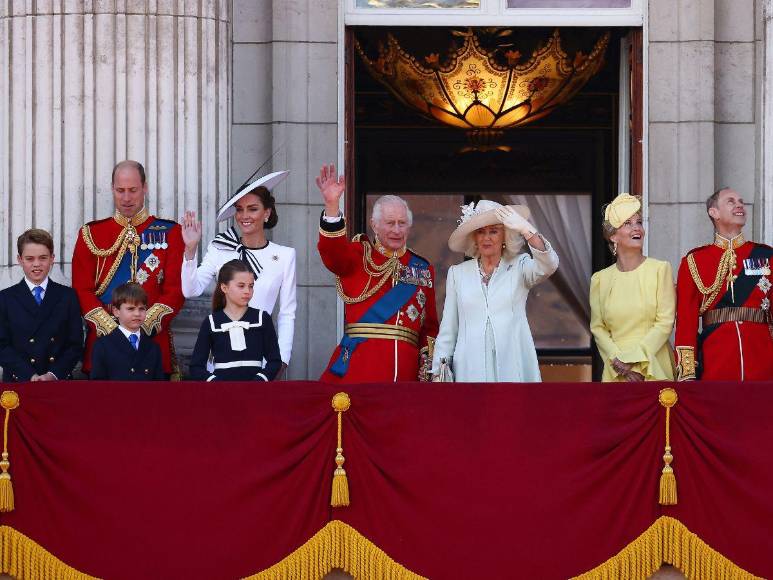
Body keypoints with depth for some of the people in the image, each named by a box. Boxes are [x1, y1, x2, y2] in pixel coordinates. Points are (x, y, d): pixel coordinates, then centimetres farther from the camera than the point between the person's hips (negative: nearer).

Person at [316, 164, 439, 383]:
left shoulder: (423, 269, 17)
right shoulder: (359, 255, 8)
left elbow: (430, 326, 16)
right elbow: (333, 252, -16)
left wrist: (428, 370, 3)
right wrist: (331, 206, -31)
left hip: (405, 368, 3)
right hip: (358, 364, -3)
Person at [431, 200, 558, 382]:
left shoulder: (519, 267, 5)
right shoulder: (457, 273, 10)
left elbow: (548, 265, -17)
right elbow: (448, 329, 11)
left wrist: (525, 229, -27)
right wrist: (438, 371, 6)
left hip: (513, 367, -1)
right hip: (471, 368, 1)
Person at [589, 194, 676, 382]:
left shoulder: (661, 269, -1)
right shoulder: (600, 279, 7)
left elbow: (665, 322, -6)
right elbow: (597, 328, 4)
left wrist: (635, 361, -12)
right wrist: (619, 362, -11)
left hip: (654, 369, -2)